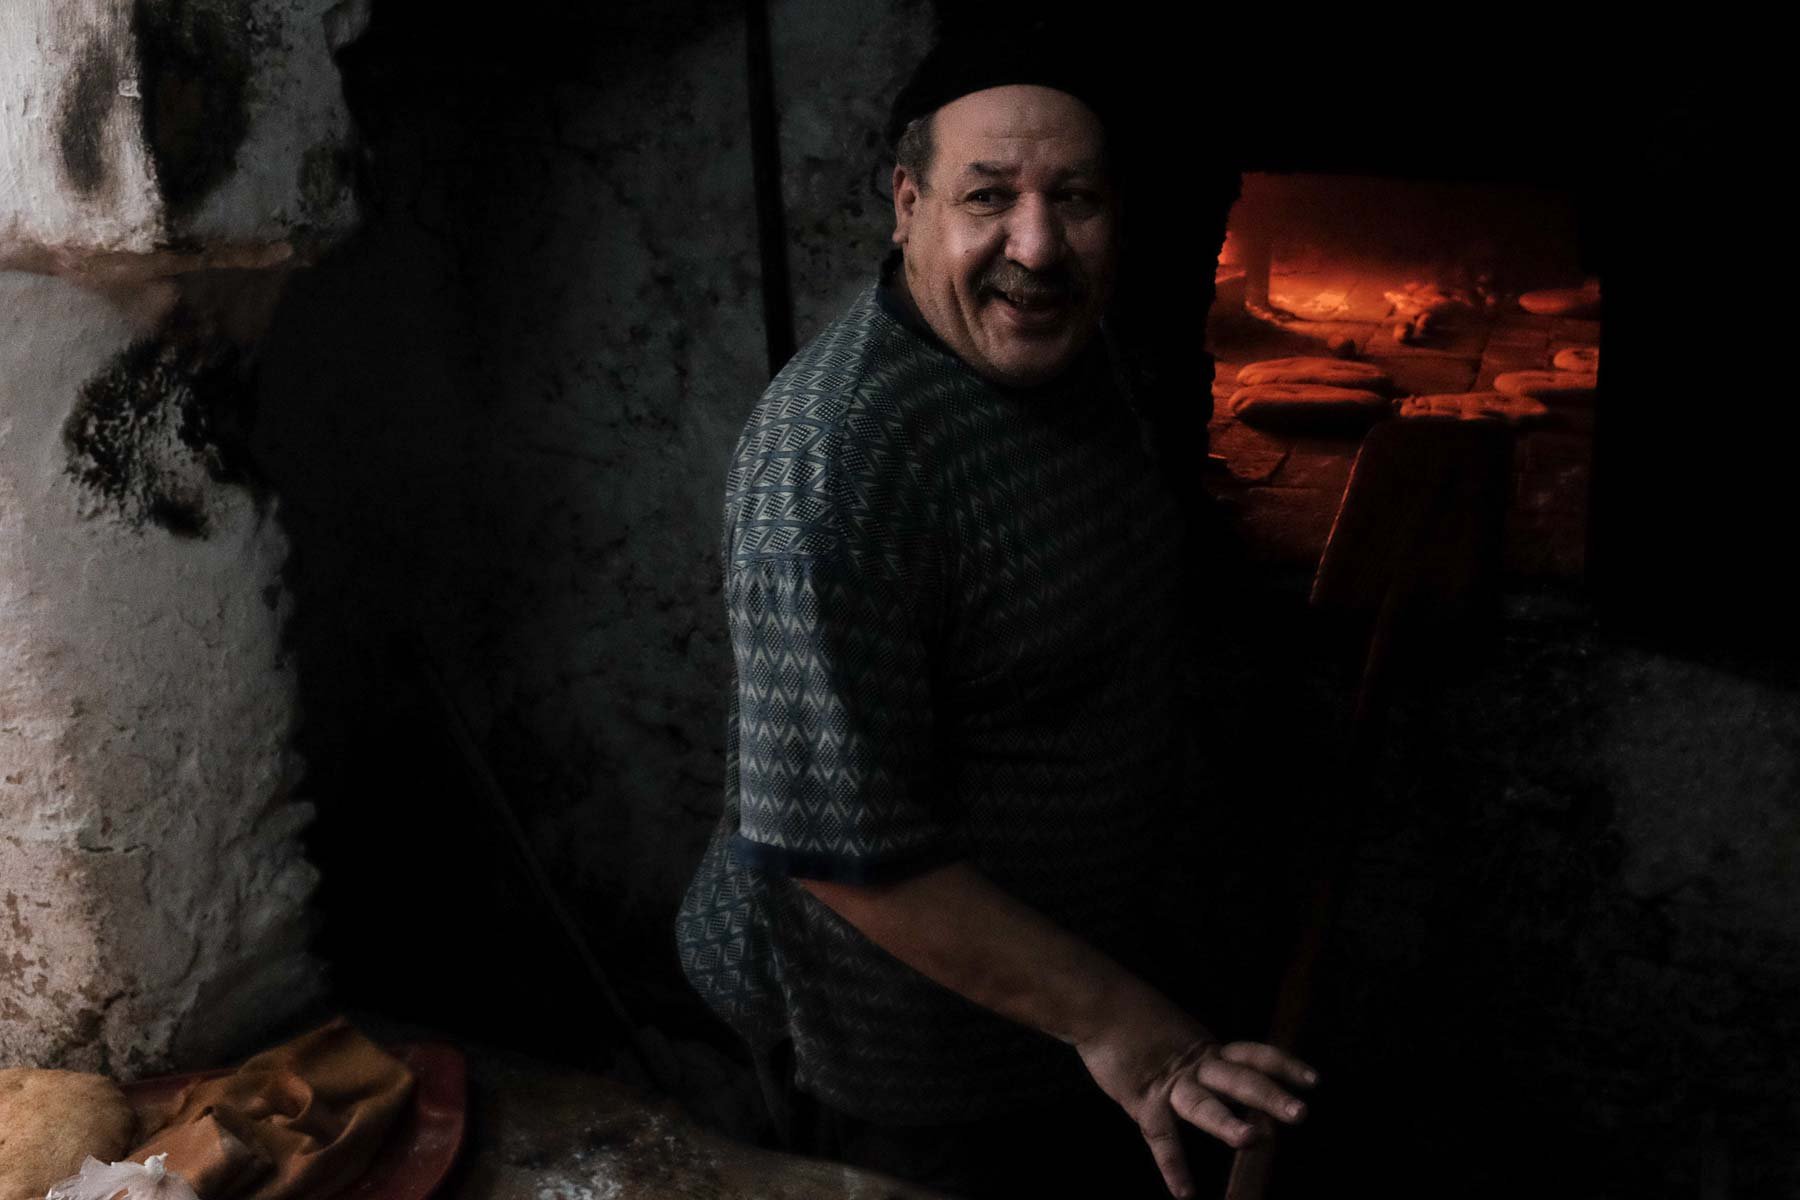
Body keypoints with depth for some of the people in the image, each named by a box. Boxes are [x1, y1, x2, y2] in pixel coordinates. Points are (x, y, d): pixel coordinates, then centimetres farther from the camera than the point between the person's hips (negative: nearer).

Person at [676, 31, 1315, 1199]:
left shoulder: (1067, 353, -3)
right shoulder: (837, 455, -32)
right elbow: (834, 842, -31)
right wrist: (1106, 1016, -27)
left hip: (1084, 946, 8)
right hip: (912, 1039, -8)